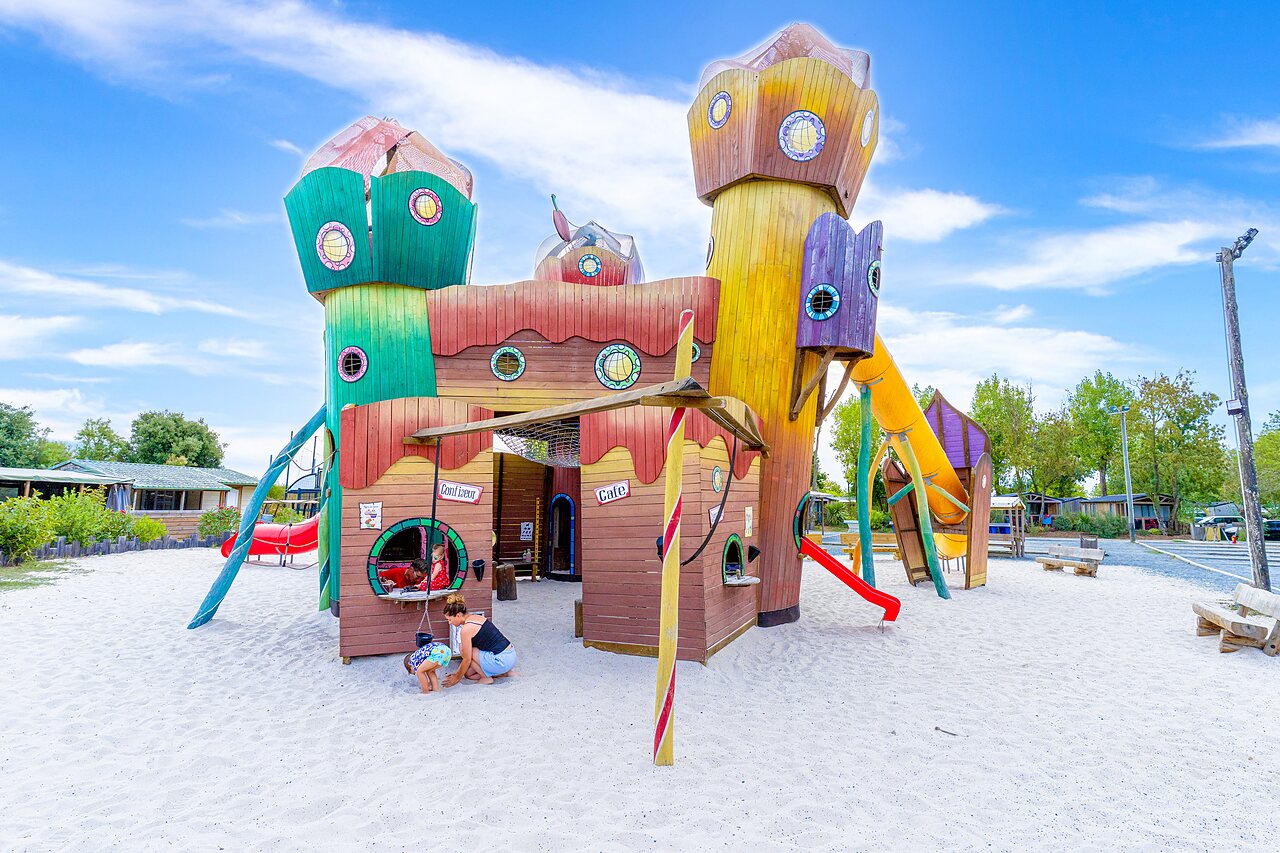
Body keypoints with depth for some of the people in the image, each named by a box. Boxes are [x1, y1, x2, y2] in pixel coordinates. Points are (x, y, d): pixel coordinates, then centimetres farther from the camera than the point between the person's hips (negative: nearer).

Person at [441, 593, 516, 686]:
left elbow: (467, 659, -8)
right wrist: (458, 673, 23)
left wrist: (457, 678, 7)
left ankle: (486, 678, 6)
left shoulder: (466, 629, -15)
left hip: (502, 660, -9)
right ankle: (504, 672, 16)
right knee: (469, 673, 17)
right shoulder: (474, 617, 12)